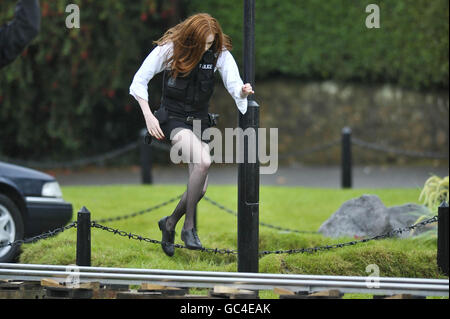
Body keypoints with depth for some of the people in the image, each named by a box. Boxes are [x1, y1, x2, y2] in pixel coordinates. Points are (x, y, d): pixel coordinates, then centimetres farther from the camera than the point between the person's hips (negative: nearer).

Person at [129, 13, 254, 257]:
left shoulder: (220, 54, -4)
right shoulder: (169, 49, -10)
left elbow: (234, 84, -11)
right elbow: (139, 81, -5)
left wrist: (242, 92, -36)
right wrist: (148, 115, -15)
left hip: (199, 119, 4)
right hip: (172, 117, -4)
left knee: (200, 187, -4)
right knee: (203, 162, -30)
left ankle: (170, 222, 25)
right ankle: (189, 227, -19)